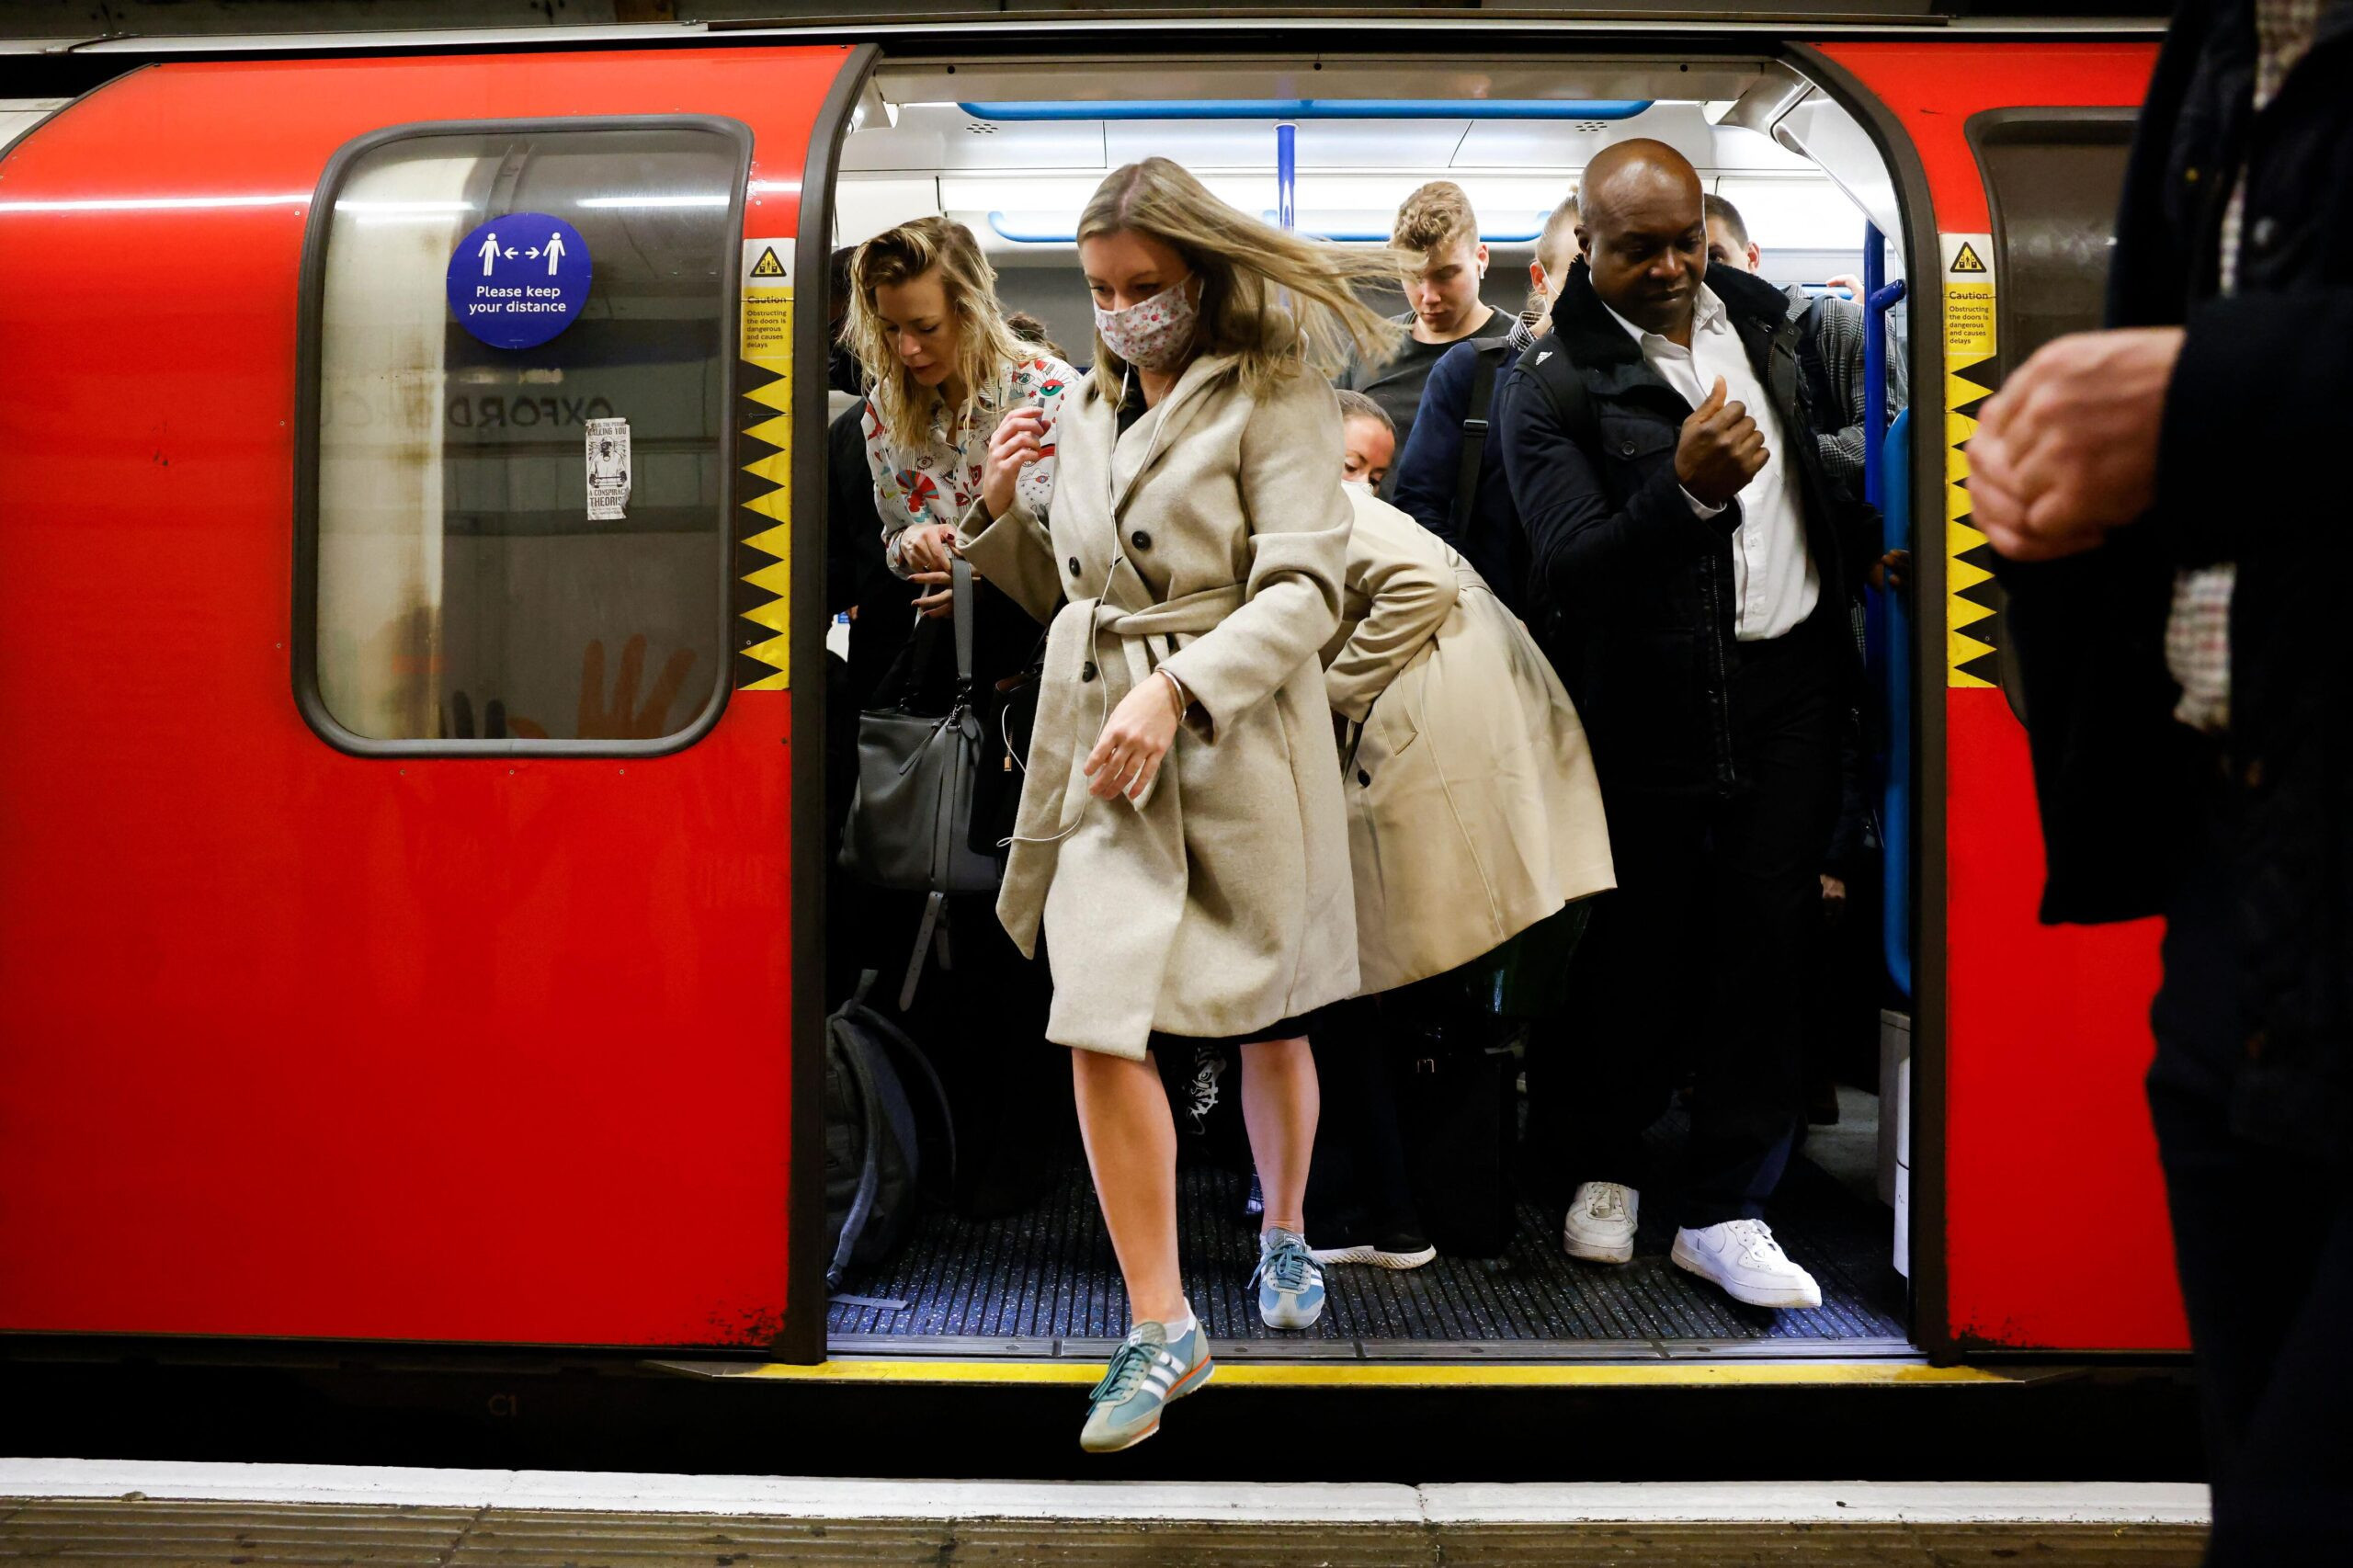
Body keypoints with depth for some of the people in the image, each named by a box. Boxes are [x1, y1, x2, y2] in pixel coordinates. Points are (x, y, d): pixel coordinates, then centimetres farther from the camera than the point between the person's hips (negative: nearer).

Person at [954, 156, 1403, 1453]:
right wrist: (1001, 512, 2)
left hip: (1240, 743, -3)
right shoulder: (1086, 409, 14)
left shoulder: (1273, 394, -3)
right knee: (1102, 1025, -10)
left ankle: (1284, 1234, 40)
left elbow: (1304, 588, -13)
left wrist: (1176, 689, -25)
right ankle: (1161, 1329, 0)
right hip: (1102, 743, 4)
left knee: (1267, 1018, 12)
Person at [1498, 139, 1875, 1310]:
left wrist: (1858, 576, 18)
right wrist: (1686, 492, -33)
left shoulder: (1760, 317, 9)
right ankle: (1606, 1168, 28)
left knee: (1766, 940, 2)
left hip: (1788, 684, 4)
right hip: (1649, 707, -4)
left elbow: (1826, 468, 25)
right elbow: (1565, 567, -19)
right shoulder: (1551, 384, -8)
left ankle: (1725, 1211, 12)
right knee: (1636, 942, 5)